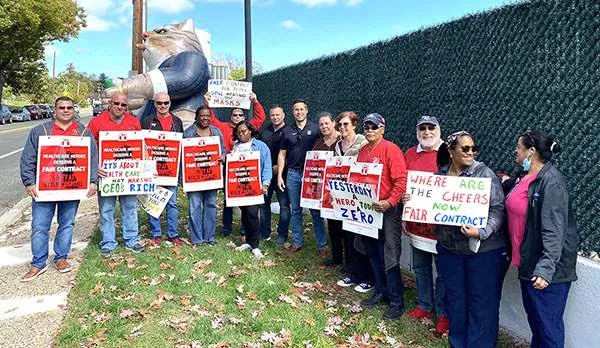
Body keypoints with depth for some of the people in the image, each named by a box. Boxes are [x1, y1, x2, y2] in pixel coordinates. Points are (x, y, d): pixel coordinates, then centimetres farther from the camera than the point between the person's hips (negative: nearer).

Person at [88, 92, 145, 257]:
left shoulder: (134, 122, 7)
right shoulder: (96, 122, 0)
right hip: (106, 173, -2)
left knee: (130, 207, 10)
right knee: (106, 209, 6)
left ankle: (132, 240, 22)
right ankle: (108, 243, 17)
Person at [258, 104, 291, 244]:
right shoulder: (264, 131, 15)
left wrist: (279, 167, -14)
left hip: (281, 173, -5)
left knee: (284, 204, 0)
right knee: (264, 202, 10)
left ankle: (282, 234, 10)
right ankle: (264, 233, 22)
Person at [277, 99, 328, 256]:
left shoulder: (315, 128, 0)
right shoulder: (287, 130, 8)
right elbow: (282, 154, 10)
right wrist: (279, 176, 4)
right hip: (293, 174, 3)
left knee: (316, 211, -1)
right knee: (295, 210, 10)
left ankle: (322, 245, 6)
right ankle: (297, 242, 21)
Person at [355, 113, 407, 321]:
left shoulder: (391, 149, -11)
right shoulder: (363, 151, 11)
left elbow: (401, 181, -18)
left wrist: (390, 202, -25)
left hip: (387, 211, -7)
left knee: (389, 258, -1)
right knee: (373, 254, 17)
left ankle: (396, 302, 11)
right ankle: (380, 292, 32)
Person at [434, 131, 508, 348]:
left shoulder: (484, 174, -9)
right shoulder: (440, 175, 4)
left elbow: (497, 209, -14)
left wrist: (482, 232, -27)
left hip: (484, 251, -4)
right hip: (448, 249, 5)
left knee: (482, 303, 6)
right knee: (455, 300, 17)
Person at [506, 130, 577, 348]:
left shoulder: (551, 181, -18)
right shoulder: (527, 177, 9)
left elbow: (554, 230, -24)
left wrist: (546, 268, -28)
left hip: (546, 268, -9)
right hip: (528, 262, 9)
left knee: (548, 324, 2)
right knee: (534, 319, 22)